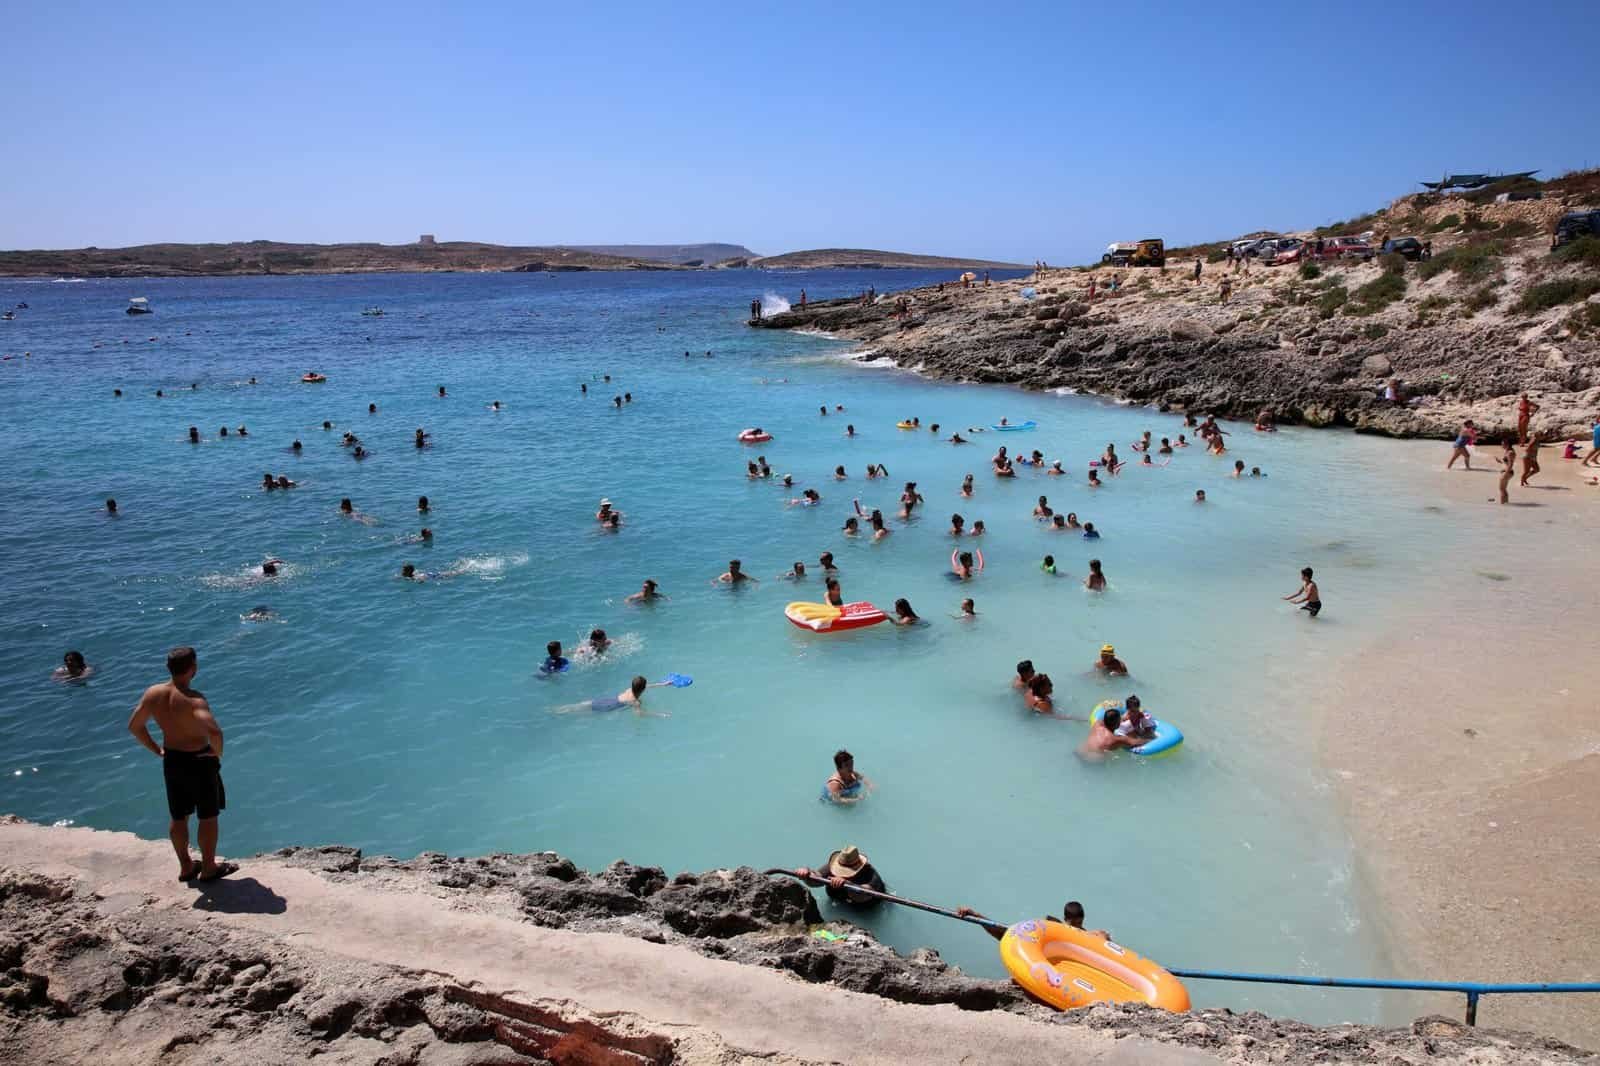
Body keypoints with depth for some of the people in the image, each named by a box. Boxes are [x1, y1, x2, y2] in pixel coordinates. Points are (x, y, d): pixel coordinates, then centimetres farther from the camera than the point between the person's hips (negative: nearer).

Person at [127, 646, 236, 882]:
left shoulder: (153, 693, -7)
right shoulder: (193, 699, -27)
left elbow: (134, 726, 6)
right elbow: (214, 732, -39)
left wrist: (156, 750, 14)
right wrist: (217, 753, -19)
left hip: (171, 761, 6)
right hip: (199, 761, -6)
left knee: (178, 817, 20)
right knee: (208, 817, 12)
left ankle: (186, 866, 35)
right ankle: (209, 868, 23)